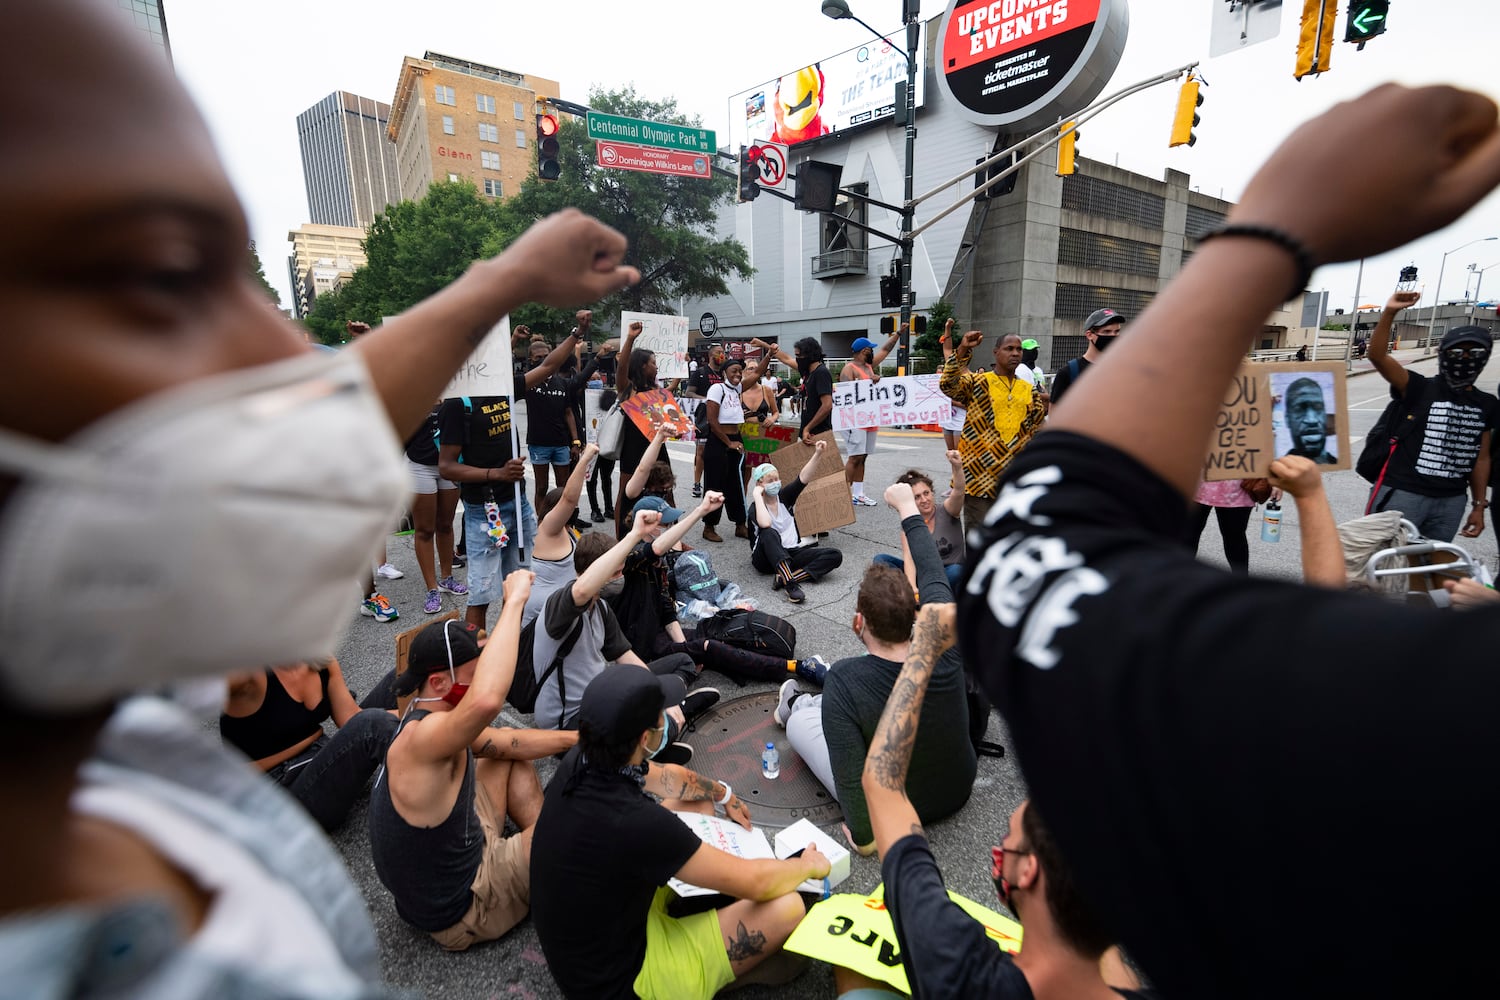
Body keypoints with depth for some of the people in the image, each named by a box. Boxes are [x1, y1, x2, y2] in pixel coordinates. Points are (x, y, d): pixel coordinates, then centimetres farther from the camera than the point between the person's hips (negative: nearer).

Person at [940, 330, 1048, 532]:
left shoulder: (1029, 390, 14)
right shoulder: (977, 382, -1)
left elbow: (1036, 427, 19)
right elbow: (948, 385, -22)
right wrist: (962, 350, -29)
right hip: (980, 472, -5)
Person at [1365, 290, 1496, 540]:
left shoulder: (1487, 405, 12)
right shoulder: (1420, 388, -3)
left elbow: (1481, 458, 16)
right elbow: (1377, 356, -19)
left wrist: (1479, 505, 14)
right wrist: (1389, 313, -30)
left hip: (1451, 501, 6)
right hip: (1403, 494, -5)